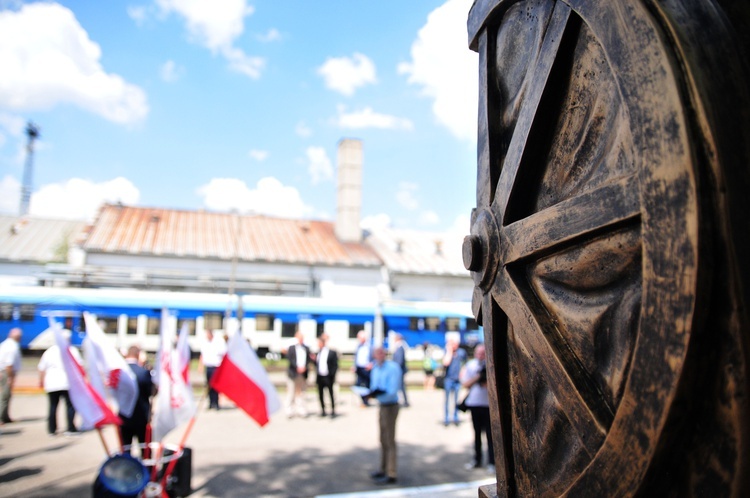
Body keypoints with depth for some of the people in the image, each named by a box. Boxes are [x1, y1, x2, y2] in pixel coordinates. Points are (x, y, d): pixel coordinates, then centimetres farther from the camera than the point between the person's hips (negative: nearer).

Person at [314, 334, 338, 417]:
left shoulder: (332, 353, -6)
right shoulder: (318, 352, 8)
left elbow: (335, 365, -6)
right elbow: (316, 364, 12)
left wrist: (332, 374, -13)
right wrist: (314, 359, -6)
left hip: (328, 377, -5)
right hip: (319, 376, 5)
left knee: (331, 394, 3)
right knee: (320, 394, 9)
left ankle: (333, 411, 11)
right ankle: (323, 410, 21)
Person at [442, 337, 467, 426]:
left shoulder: (462, 352, 2)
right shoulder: (447, 352, -3)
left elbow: (465, 364, 16)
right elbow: (445, 363, -19)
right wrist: (449, 351, -15)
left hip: (458, 379, 1)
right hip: (449, 379, -1)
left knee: (456, 399, 9)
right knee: (448, 399, 5)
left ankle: (456, 417, 21)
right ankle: (446, 418, 13)